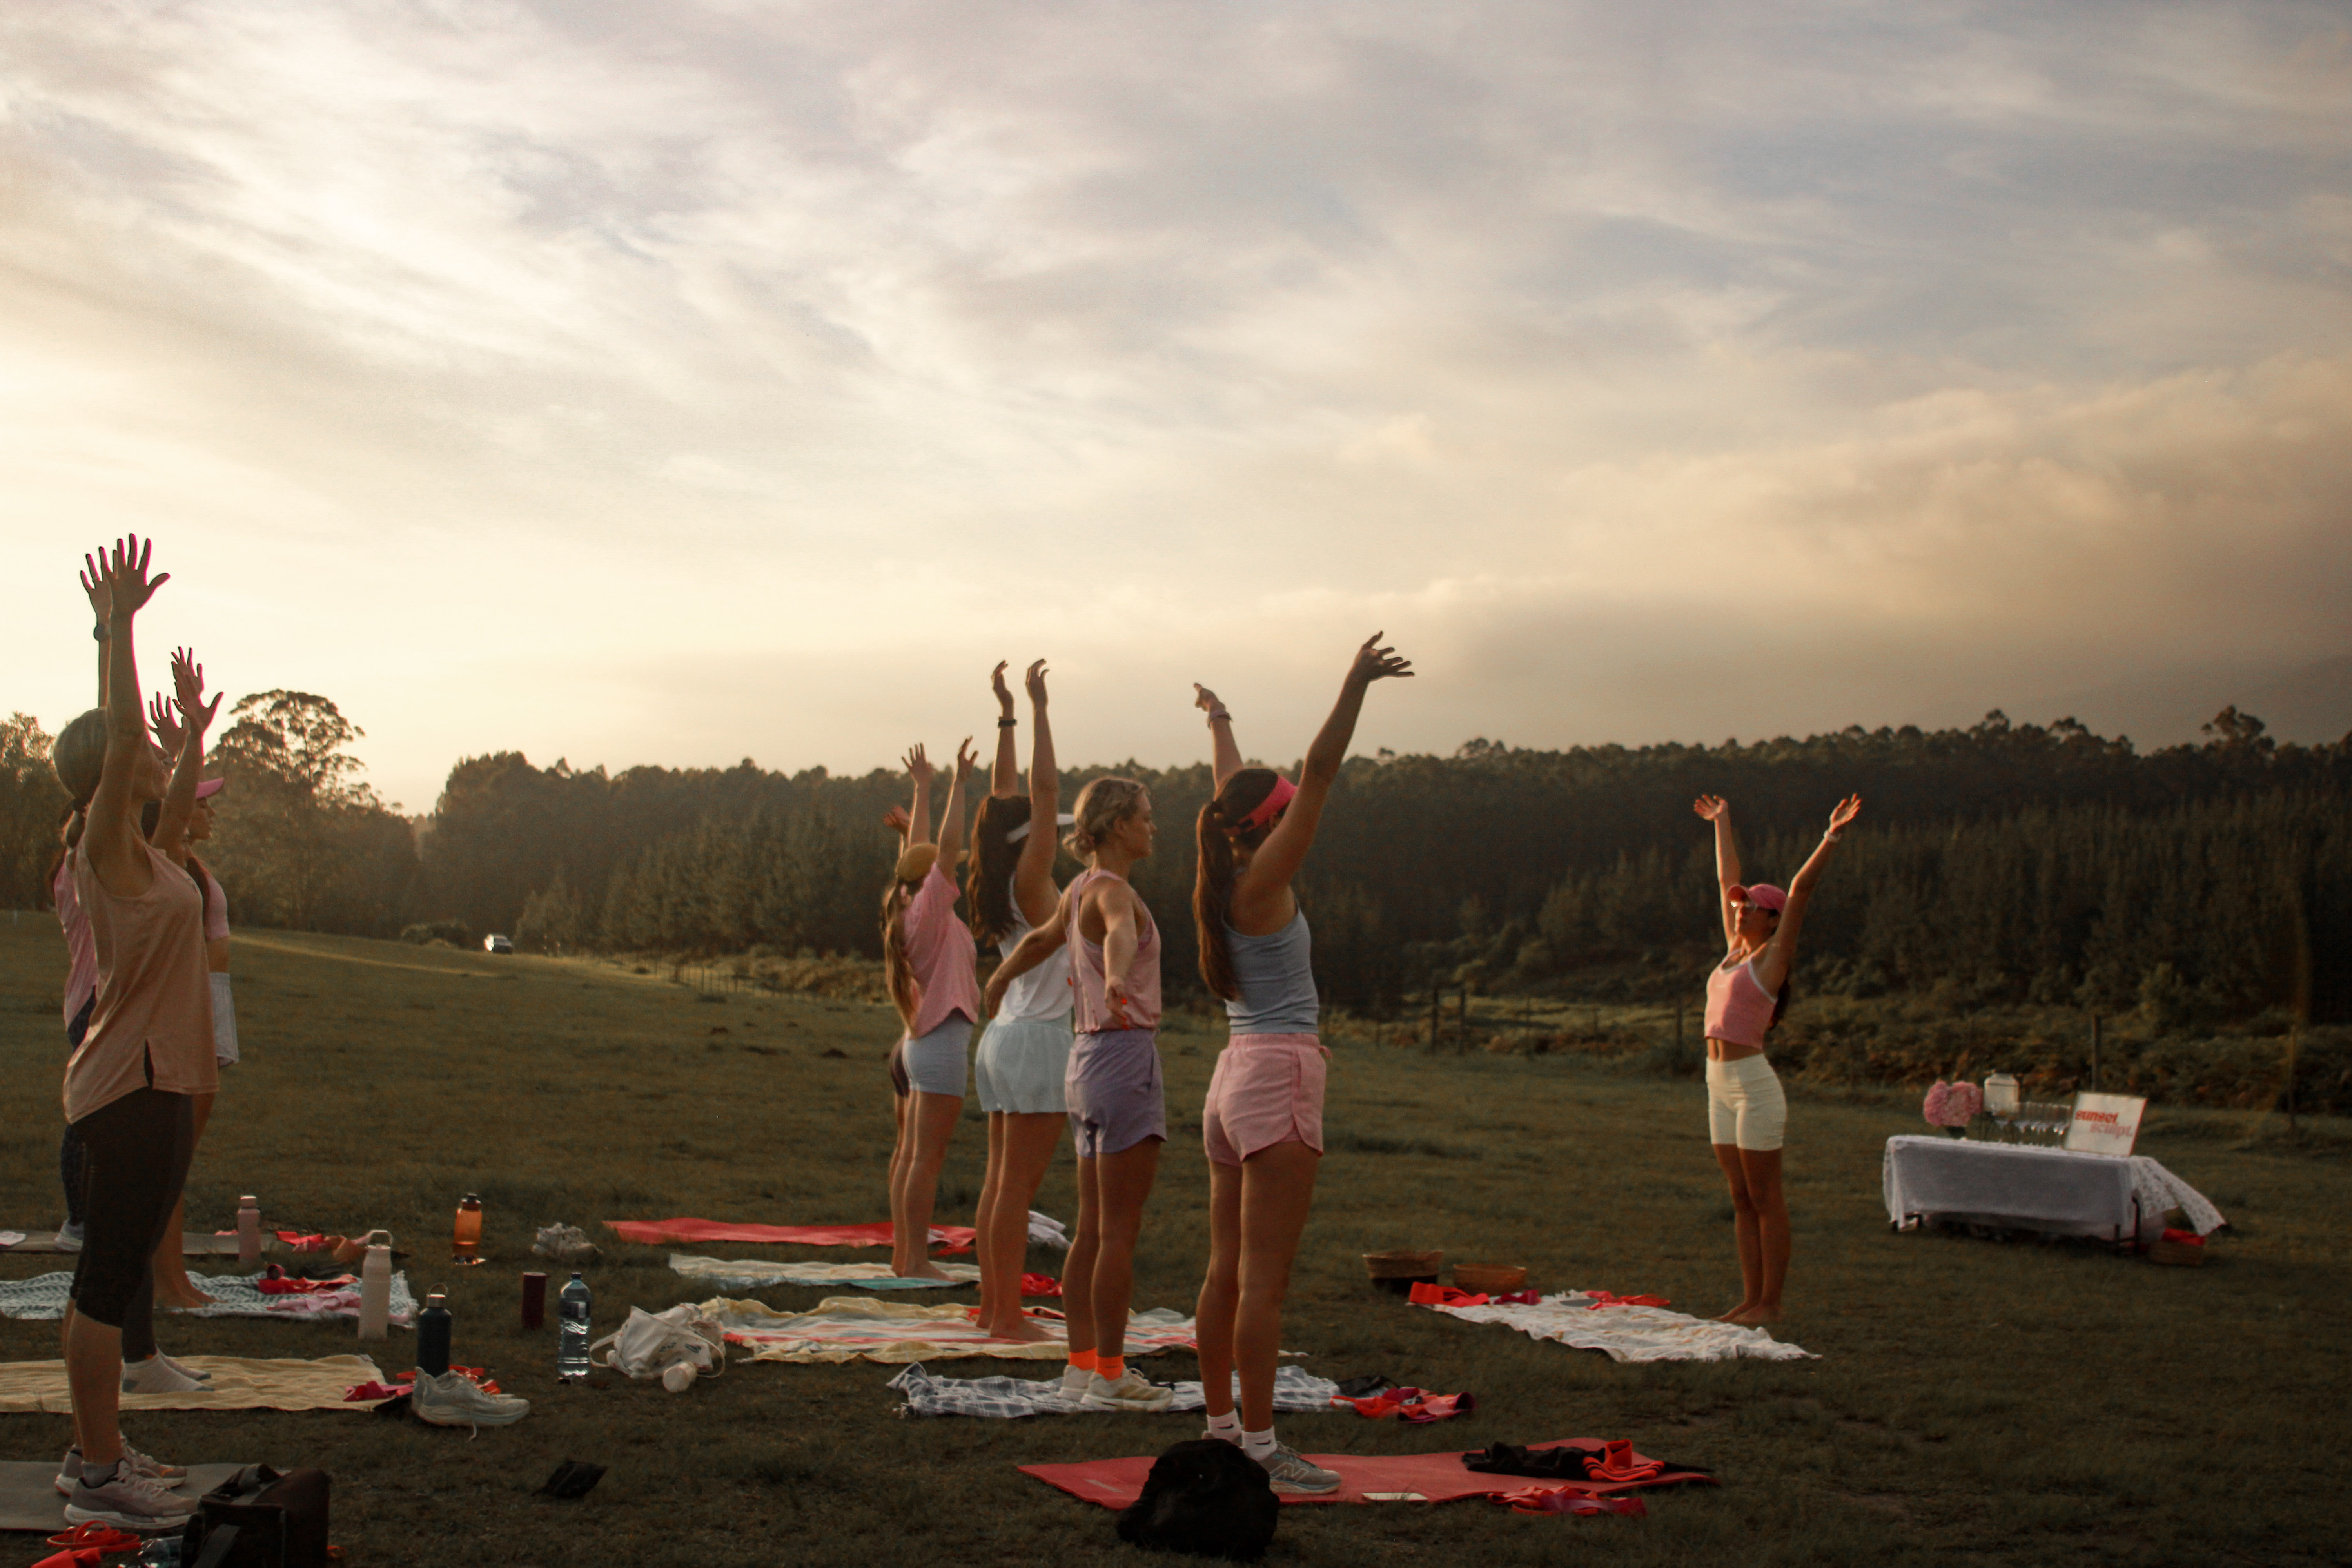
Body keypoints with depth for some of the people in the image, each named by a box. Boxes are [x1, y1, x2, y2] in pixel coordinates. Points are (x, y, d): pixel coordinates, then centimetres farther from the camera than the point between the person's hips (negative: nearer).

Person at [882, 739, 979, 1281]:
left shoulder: (909, 911, 9)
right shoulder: (929, 911, -12)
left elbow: (919, 850, 19)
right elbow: (948, 846, -20)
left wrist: (923, 788, 23)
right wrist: (958, 784, -19)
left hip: (920, 1043, 10)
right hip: (942, 1043, -10)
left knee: (909, 1154, 11)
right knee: (926, 1158, -8)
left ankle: (903, 1253, 17)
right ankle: (917, 1261, -6)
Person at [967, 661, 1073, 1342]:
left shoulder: (1001, 887, 8)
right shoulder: (1031, 883, -13)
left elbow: (1005, 792, 17)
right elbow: (1044, 791, -18)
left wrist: (1007, 715, 18)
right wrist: (1035, 710, -16)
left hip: (1004, 1037, 9)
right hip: (1037, 1038, -9)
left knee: (1000, 1183, 11)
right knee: (1017, 1187, -7)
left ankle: (993, 1306, 17)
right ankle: (1007, 1317, -4)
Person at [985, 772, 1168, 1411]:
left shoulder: (1078, 891, 12)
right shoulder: (1111, 891, -15)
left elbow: (1040, 938, 33)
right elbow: (1120, 932, -39)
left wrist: (1000, 980, 52)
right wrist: (1116, 978, -62)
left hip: (1088, 1058, 9)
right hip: (1126, 1054, -9)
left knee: (1092, 1228, 12)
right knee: (1120, 1231, -4)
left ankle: (1082, 1365, 18)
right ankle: (1109, 1376, 1)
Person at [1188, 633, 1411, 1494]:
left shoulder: (1228, 881, 10)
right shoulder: (1263, 882, -11)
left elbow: (1235, 793, 27)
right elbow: (1319, 777, -17)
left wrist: (1221, 725, 42)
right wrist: (1356, 685, -19)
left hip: (1236, 1076, 9)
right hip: (1279, 1076, -9)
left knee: (1227, 1271, 12)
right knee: (1263, 1277, -8)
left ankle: (1220, 1424, 19)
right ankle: (1258, 1445, -5)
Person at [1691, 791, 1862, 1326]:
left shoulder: (1774, 956, -4)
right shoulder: (1735, 951, 14)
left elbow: (1801, 889, -13)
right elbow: (1728, 879, 23)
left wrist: (1831, 837, -19)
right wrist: (1721, 822, 32)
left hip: (1754, 1084, -8)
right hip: (1721, 1085, 8)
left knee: (1765, 1199, -1)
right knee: (1742, 1199, 11)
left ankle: (1770, 1303, 4)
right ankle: (1751, 1298, 16)